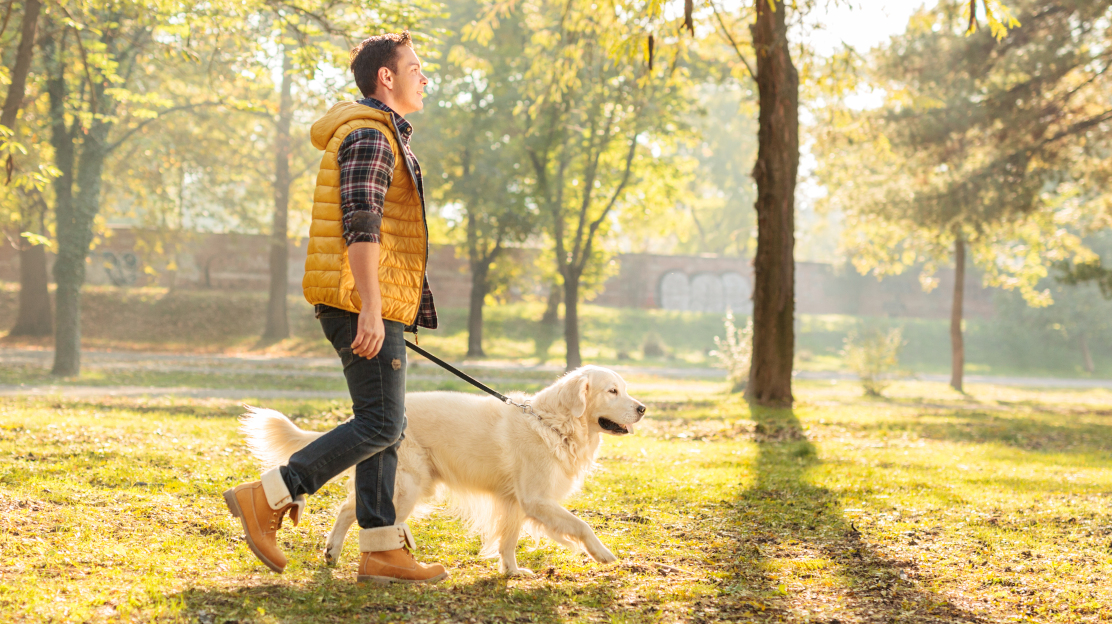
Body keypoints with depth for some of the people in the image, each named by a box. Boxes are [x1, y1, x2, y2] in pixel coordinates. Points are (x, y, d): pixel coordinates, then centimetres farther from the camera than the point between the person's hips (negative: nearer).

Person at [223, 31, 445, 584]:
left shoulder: (379, 135, 24)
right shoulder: (369, 134, -10)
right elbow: (360, 225, -20)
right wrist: (371, 310, -26)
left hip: (373, 306, 11)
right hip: (363, 302, -11)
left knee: (382, 425, 8)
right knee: (381, 423, -11)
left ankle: (381, 550, 9)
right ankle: (266, 497, -9)